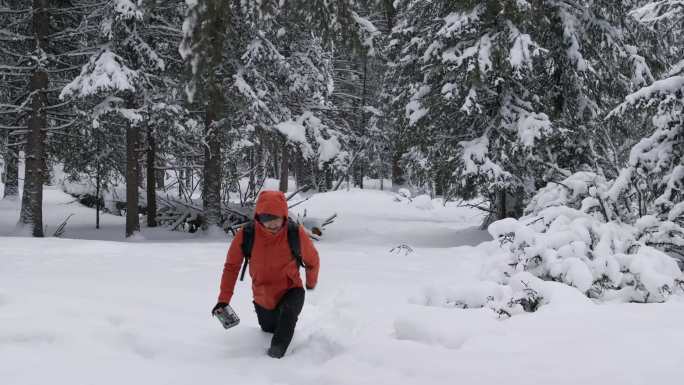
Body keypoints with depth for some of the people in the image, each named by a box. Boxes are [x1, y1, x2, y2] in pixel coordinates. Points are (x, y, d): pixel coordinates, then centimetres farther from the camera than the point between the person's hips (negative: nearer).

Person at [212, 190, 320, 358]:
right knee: (269, 330, 27)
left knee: (288, 312, -37)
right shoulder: (245, 235, -22)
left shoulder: (296, 234, -23)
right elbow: (231, 266, -6)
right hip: (262, 298, 3)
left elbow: (312, 260, -2)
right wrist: (224, 299, -11)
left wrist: (311, 283, 15)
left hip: (291, 291, -2)